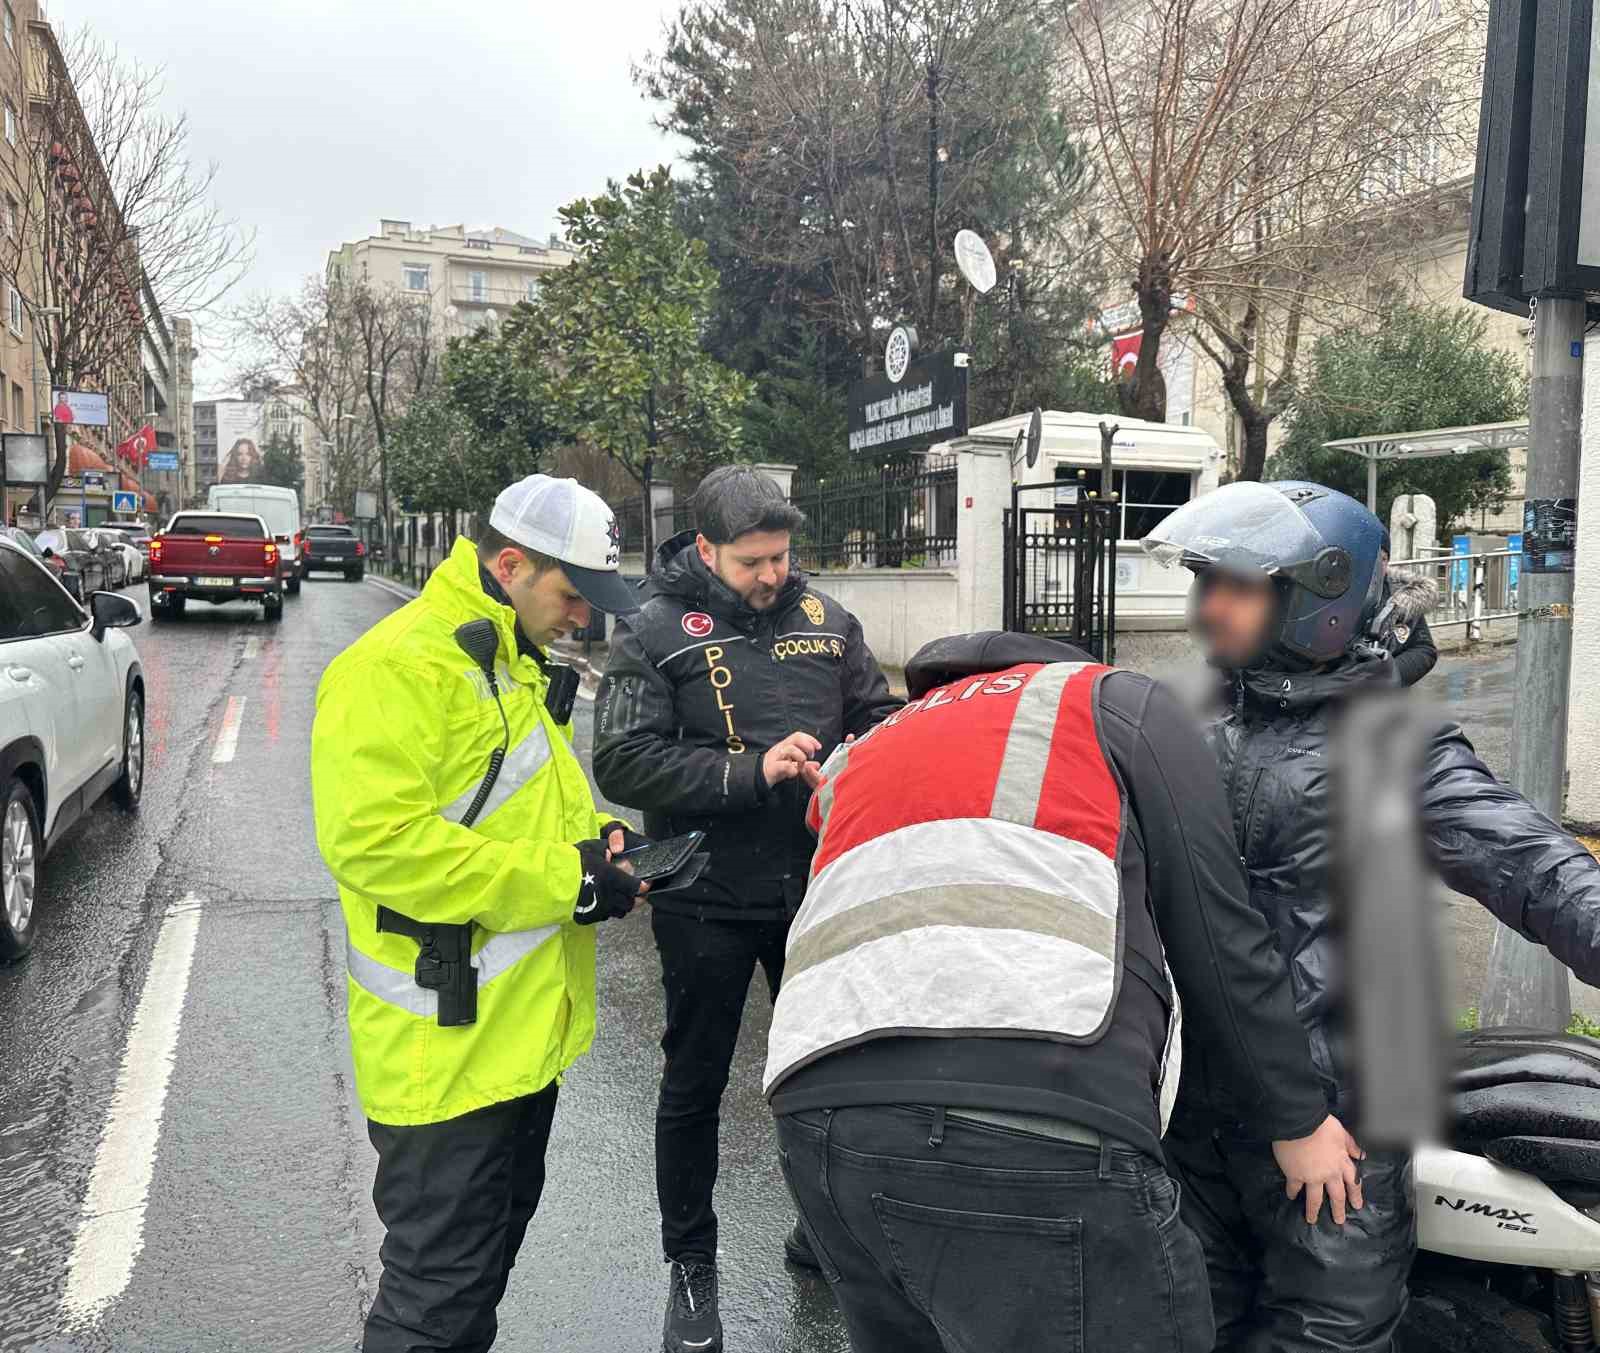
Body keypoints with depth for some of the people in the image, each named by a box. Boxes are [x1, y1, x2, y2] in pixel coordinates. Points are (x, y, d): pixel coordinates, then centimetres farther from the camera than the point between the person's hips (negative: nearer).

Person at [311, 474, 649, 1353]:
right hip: (447, 1044, -10)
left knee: (490, 1252, 24)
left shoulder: (517, 664, 14)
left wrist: (593, 844, 1)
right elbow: (375, 838, -29)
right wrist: (564, 882, -24)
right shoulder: (400, 664, -19)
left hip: (522, 1026, 10)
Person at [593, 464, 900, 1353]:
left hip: (815, 885, 4)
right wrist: (752, 771, -26)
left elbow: (880, 714, 11)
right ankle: (692, 1265, 32)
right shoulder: (656, 631, -10)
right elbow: (623, 763, -18)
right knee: (696, 1082, 12)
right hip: (709, 900, -4)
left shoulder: (824, 618, 2)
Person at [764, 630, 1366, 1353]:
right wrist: (1297, 1119, 22)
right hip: (1029, 1137, -6)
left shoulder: (856, 759, 31)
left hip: (816, 1120, 7)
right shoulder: (1122, 703, 17)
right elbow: (1218, 939, 12)